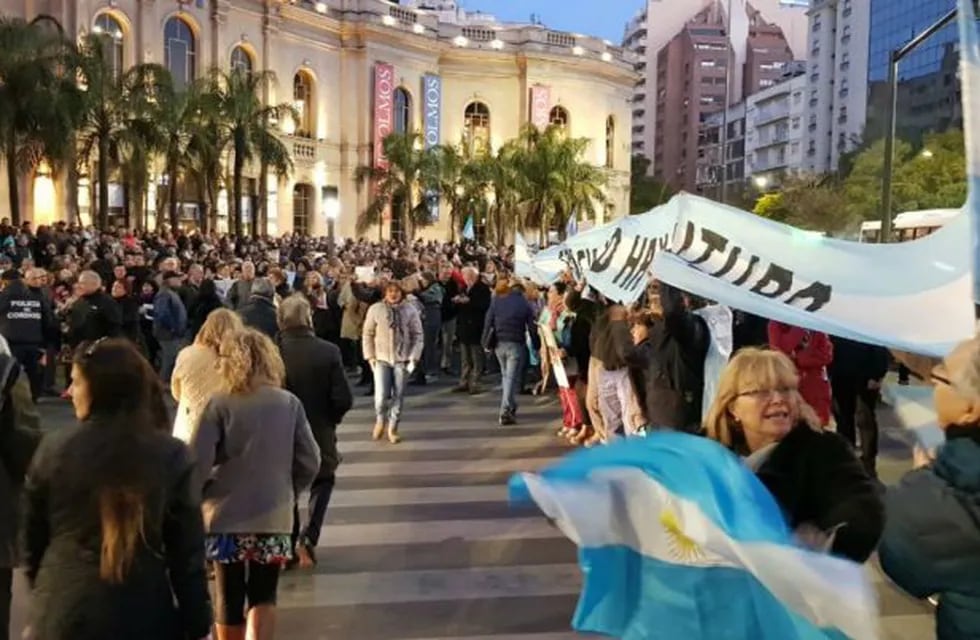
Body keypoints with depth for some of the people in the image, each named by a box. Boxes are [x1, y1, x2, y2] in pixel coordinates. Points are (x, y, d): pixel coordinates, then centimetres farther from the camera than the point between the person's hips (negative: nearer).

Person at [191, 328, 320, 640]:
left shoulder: (220, 405, -11)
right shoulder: (290, 404, -3)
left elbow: (197, 463, -13)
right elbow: (310, 462, -1)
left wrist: (198, 496, 7)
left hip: (227, 516, -1)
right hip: (274, 516, 2)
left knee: (229, 599, 16)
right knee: (263, 597, 14)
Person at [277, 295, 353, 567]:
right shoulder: (329, 351, -16)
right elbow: (344, 400, -16)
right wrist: (329, 420, 4)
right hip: (319, 433, -1)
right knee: (322, 482, 22)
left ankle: (288, 545, 28)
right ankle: (308, 537, 6)